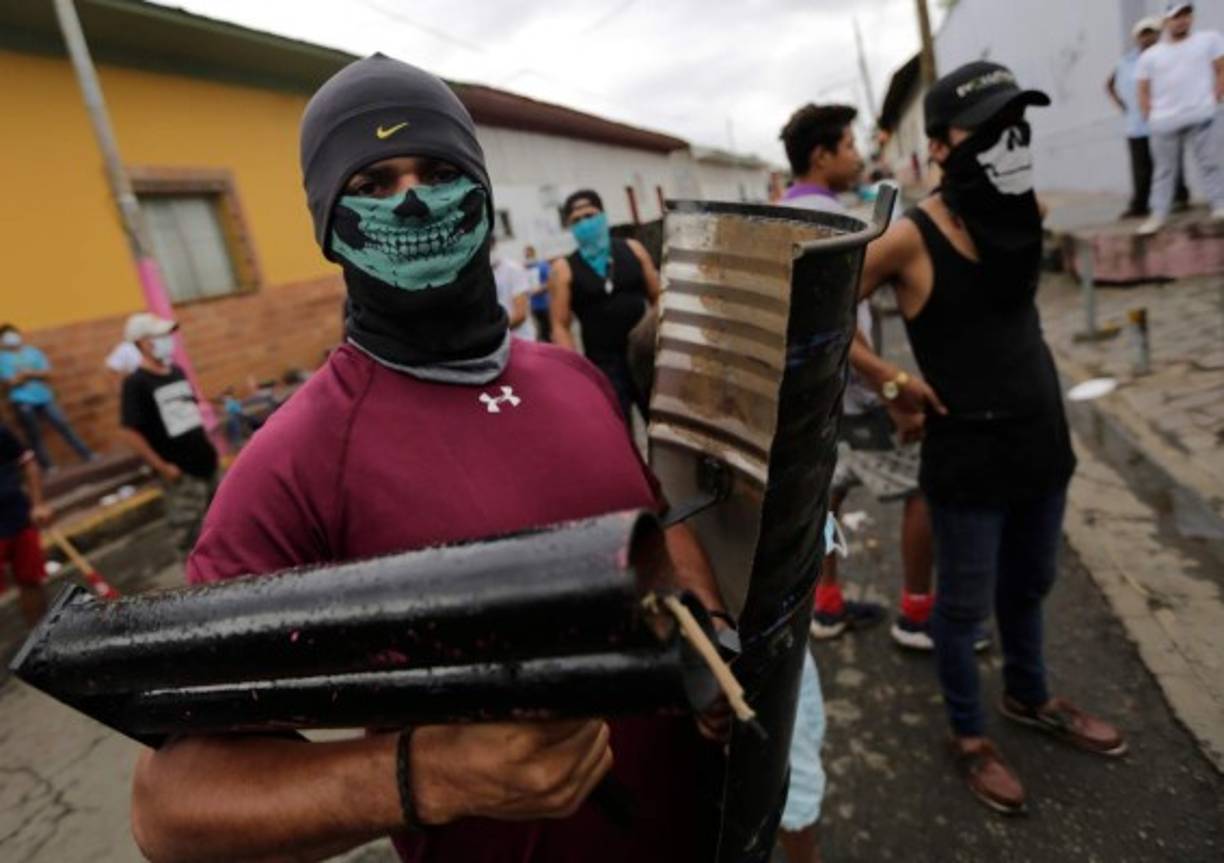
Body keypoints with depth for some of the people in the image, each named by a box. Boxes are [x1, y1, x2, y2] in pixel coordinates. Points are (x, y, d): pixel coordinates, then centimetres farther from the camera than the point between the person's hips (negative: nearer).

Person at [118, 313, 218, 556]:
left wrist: (206, 440, 12)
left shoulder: (177, 372, 8)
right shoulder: (136, 383, -13)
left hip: (206, 463, 7)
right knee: (190, 536, 0)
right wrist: (162, 466, -18)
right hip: (181, 473, -7)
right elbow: (129, 432, -18)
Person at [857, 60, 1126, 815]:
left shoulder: (1030, 212, 2)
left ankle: (1030, 698, 47)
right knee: (966, 604, 9)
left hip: (1043, 436, 7)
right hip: (966, 456, -6)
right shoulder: (911, 239, -17)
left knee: (1030, 584, 23)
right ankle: (969, 735, 31)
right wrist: (890, 384, -11)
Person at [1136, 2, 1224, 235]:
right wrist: (1150, 116, -1)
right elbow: (1144, 91, 12)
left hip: (1201, 117, -1)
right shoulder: (1150, 55, 11)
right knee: (1164, 170, 6)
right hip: (1164, 123, 1)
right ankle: (1158, 215, 10)